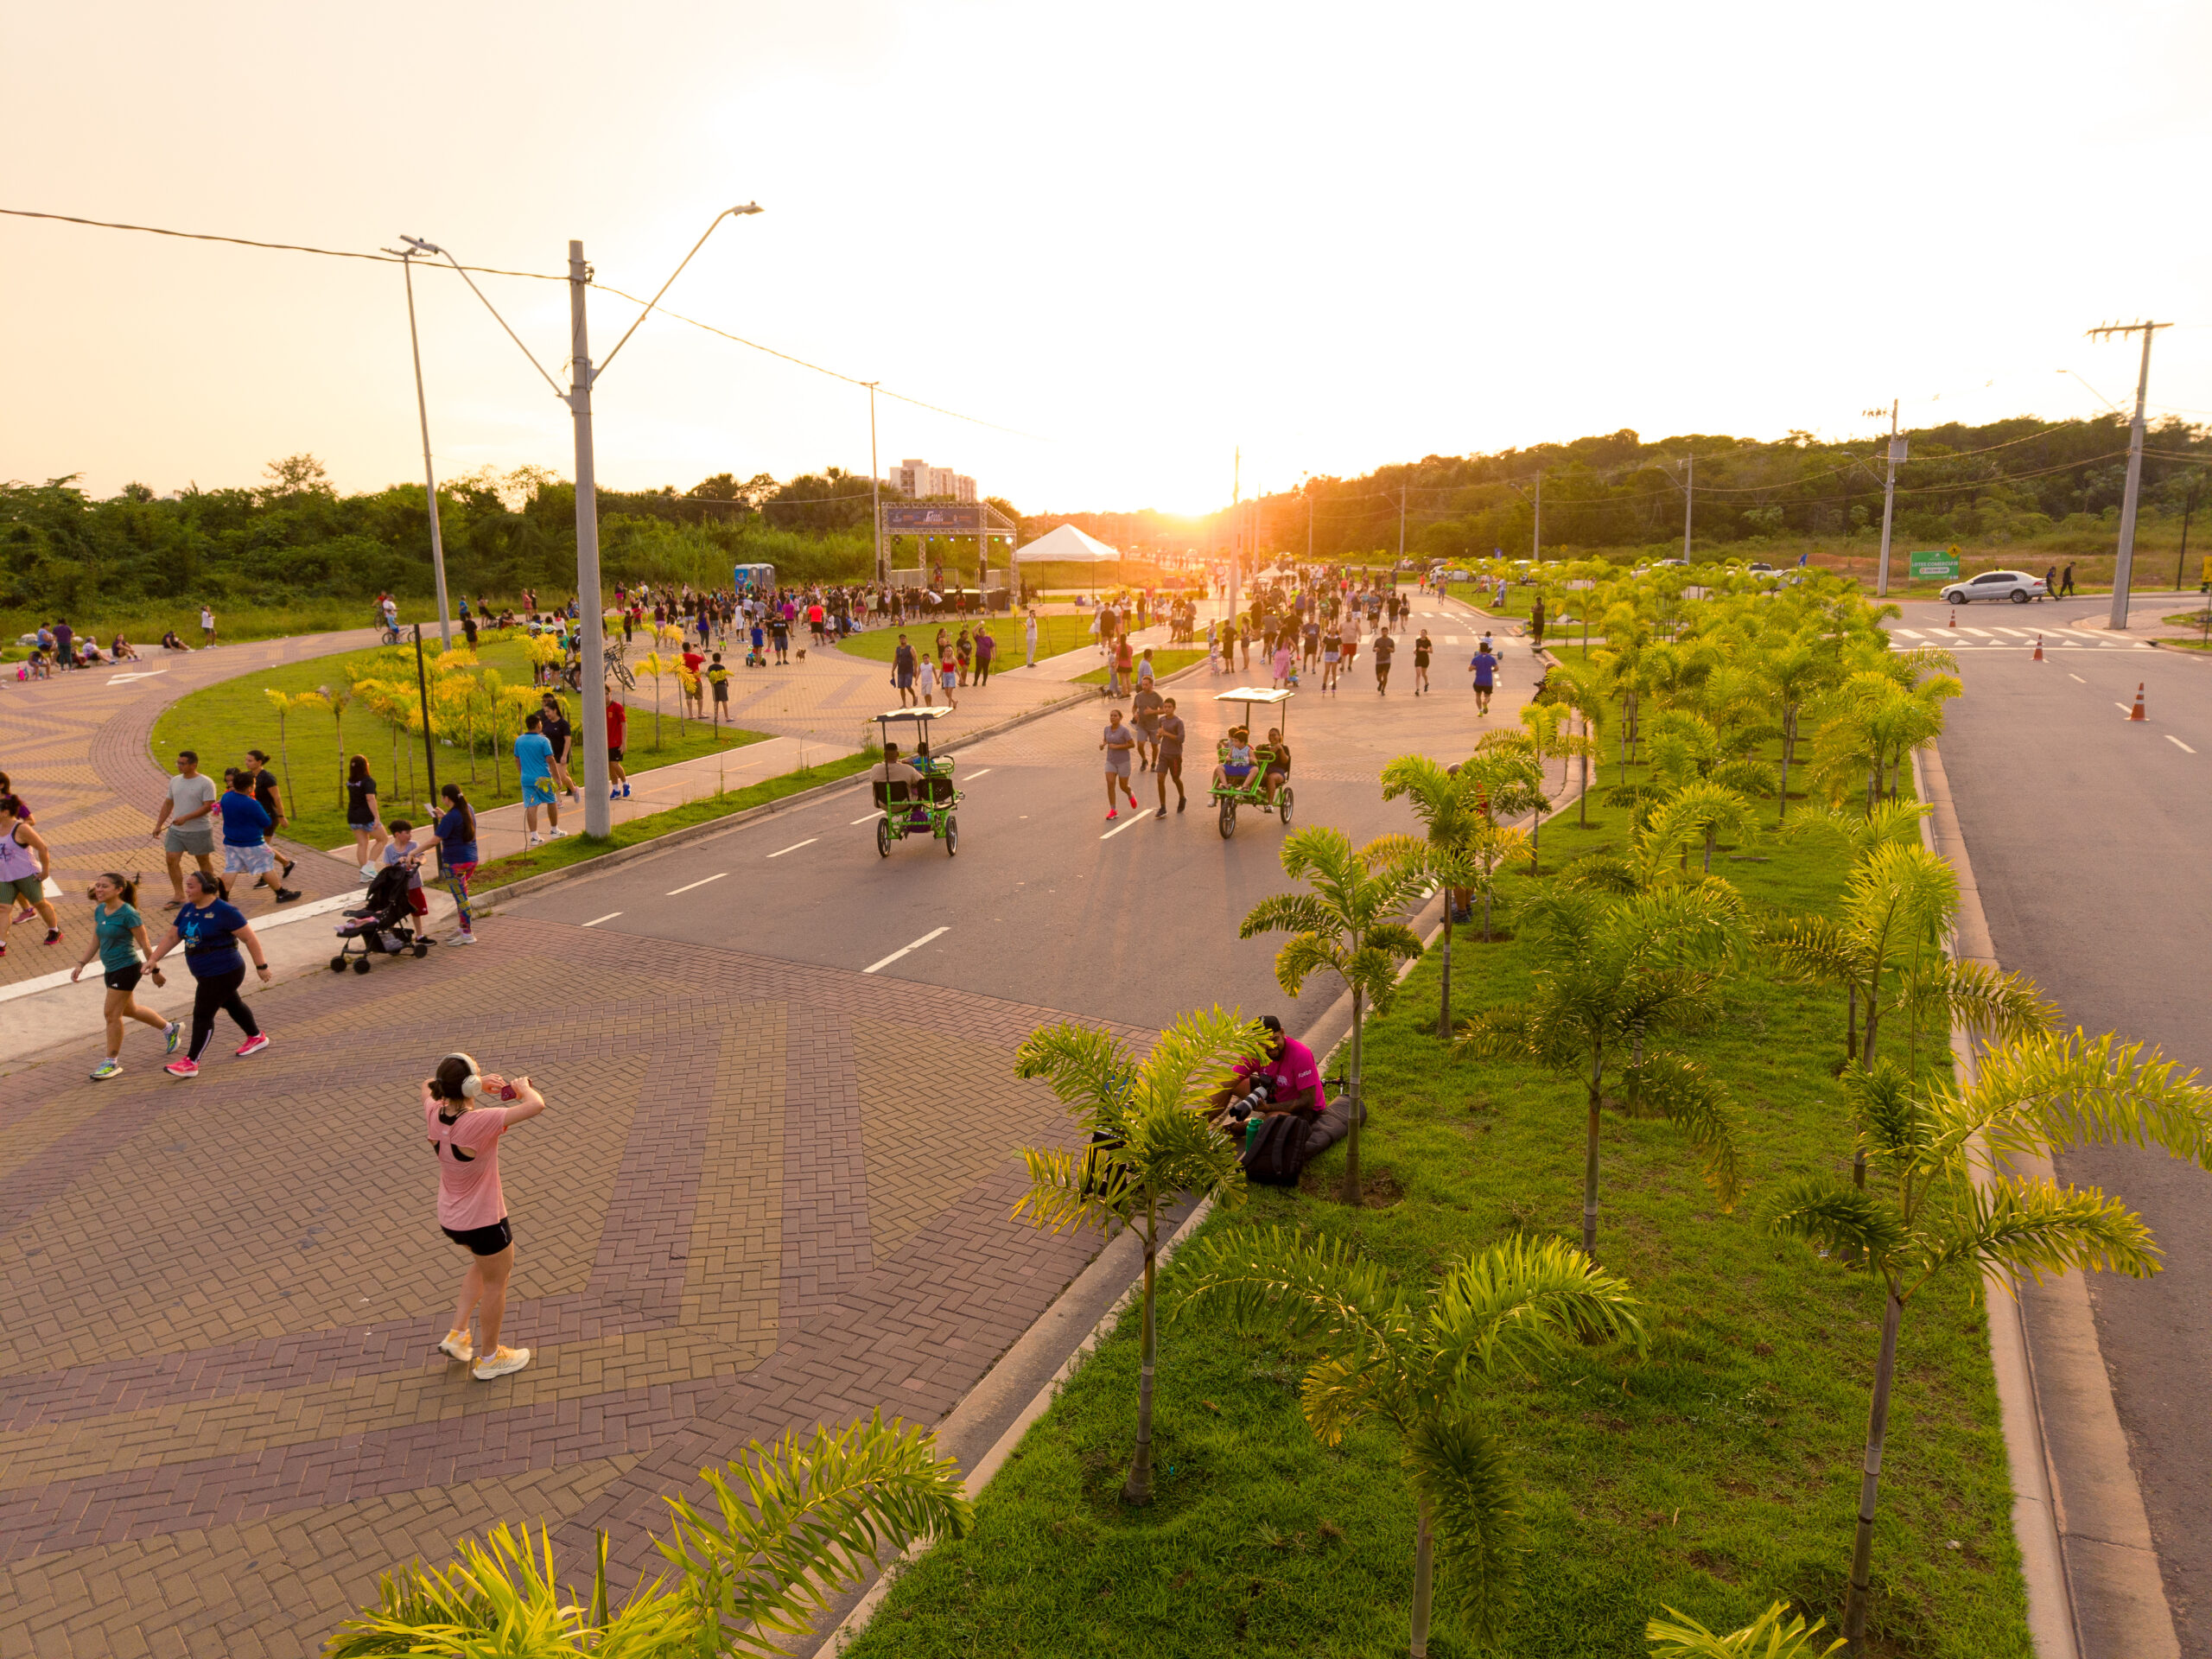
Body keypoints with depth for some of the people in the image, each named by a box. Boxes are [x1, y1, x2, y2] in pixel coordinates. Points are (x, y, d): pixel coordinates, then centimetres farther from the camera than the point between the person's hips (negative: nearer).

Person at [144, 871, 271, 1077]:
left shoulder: (224, 911, -19)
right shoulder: (188, 909, 6)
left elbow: (249, 938, -17)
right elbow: (172, 937, 9)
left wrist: (261, 966, -16)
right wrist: (153, 959, -3)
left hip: (224, 973, -9)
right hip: (205, 974, 9)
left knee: (202, 1015, -6)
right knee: (232, 1005, 22)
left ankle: (191, 1063, -1)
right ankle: (257, 1037, 40)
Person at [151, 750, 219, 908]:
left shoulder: (206, 783, -11)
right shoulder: (175, 781, 9)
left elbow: (208, 807, -17)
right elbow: (168, 804, 16)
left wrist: (185, 818, -24)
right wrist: (158, 825, 13)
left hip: (199, 830, -6)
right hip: (175, 830, 6)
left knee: (204, 862, 6)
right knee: (172, 860, -3)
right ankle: (179, 897, 2)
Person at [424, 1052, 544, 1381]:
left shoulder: (434, 1114, -13)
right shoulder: (478, 1123, -34)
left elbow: (428, 1084, 10)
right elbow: (536, 1106, -38)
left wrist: (482, 1083, 0)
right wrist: (524, 1087, -15)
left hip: (449, 1218, 7)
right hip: (483, 1221, -7)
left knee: (484, 1265, 33)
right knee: (495, 1282, 17)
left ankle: (458, 1335, 35)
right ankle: (490, 1359, 34)